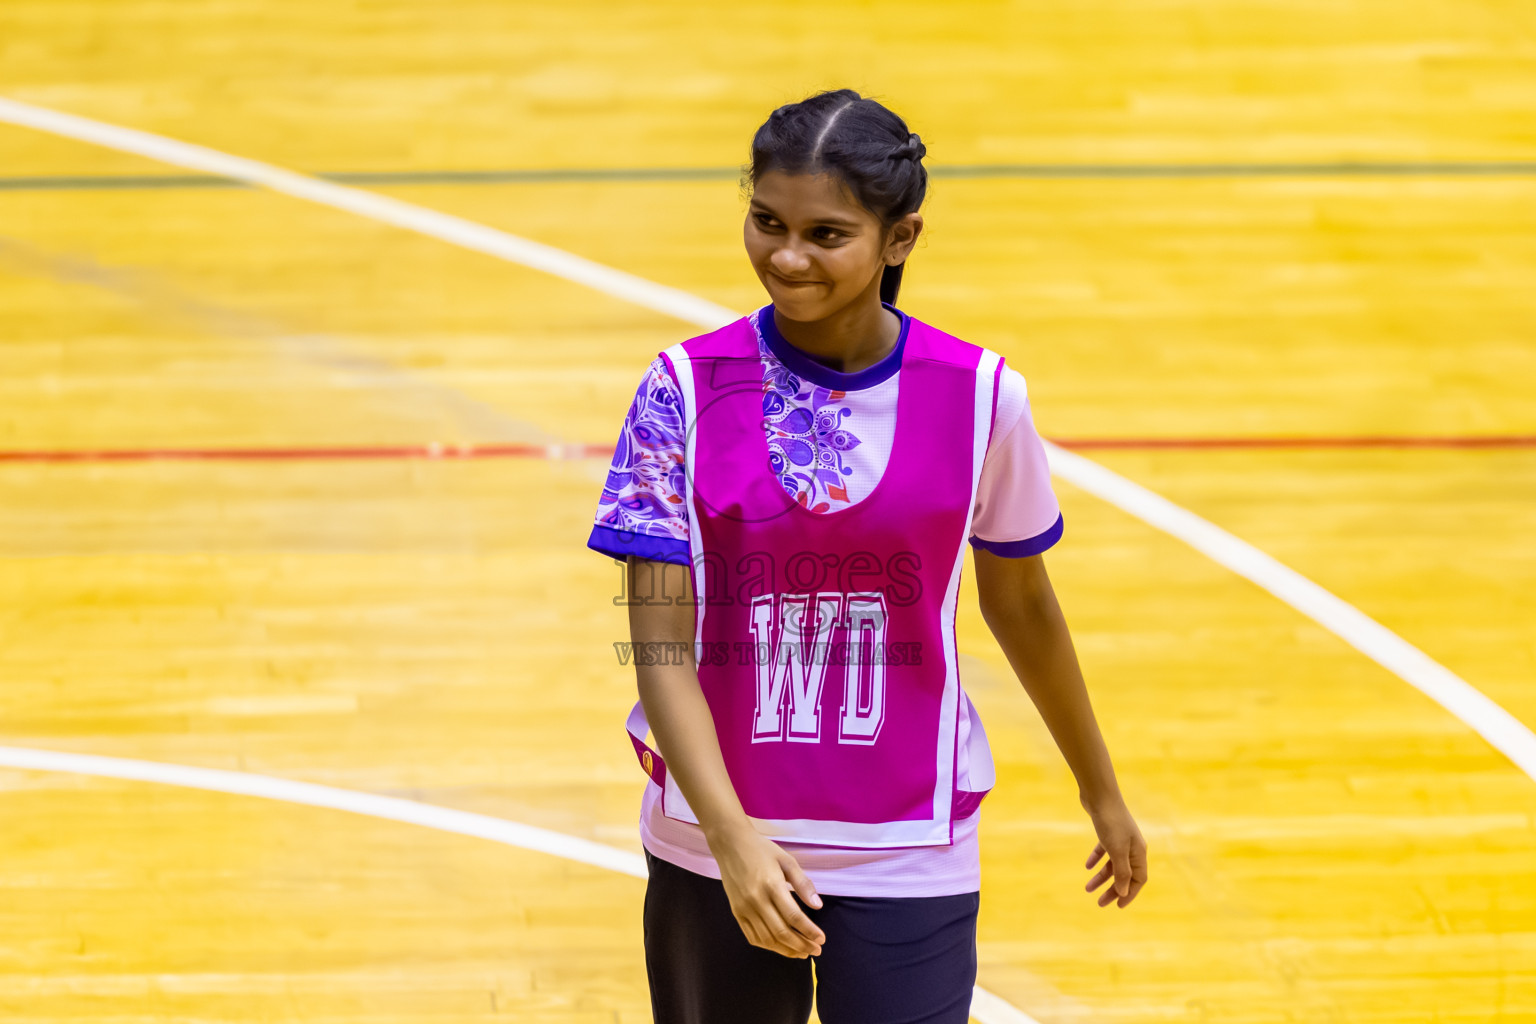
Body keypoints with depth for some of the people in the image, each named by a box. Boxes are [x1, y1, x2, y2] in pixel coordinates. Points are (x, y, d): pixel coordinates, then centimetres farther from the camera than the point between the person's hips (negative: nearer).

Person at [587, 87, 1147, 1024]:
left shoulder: (980, 398, -7)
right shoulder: (688, 390, -8)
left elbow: (1021, 604, 9)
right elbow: (662, 652, -11)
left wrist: (1102, 791, 19)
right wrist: (733, 837, -24)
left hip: (908, 861, -1)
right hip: (712, 848, 1)